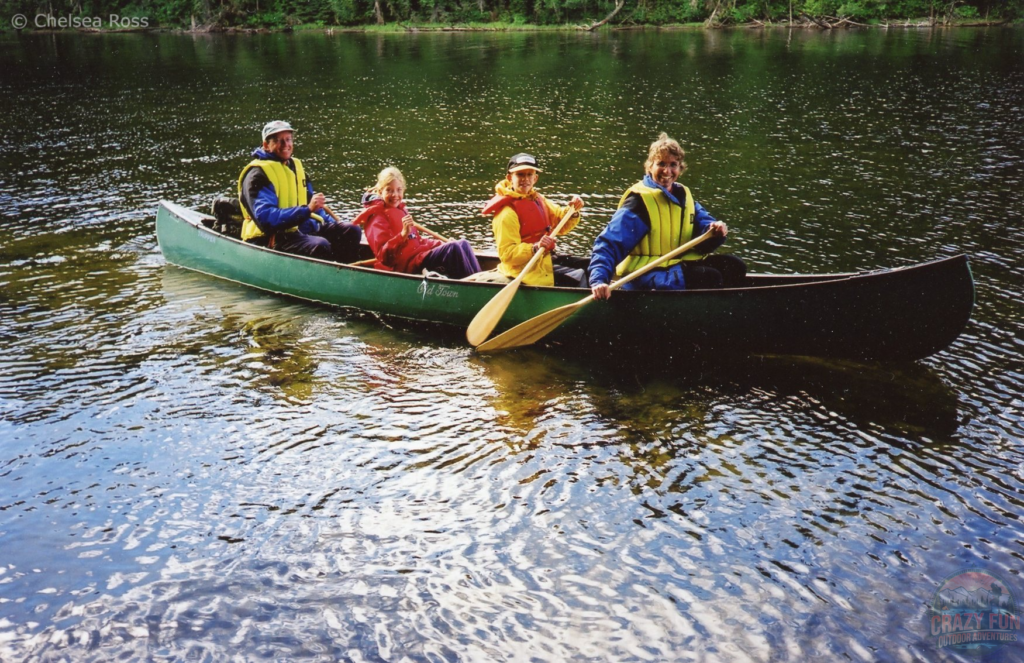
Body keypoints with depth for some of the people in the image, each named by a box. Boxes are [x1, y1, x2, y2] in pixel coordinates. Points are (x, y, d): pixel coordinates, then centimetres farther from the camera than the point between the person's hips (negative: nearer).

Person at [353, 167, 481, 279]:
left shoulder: (401, 210, 22)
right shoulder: (378, 218, -7)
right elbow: (384, 255, -18)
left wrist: (441, 244, 17)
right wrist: (403, 235, -32)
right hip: (406, 265, -10)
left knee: (463, 244, -2)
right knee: (453, 248, -23)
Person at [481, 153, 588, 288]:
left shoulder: (537, 199, 7)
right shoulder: (507, 213, -22)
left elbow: (560, 224, 11)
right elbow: (507, 254, -26)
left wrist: (572, 211, -9)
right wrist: (535, 248, -38)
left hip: (543, 260, 9)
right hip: (526, 271, -9)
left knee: (584, 265, 16)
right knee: (580, 277, -12)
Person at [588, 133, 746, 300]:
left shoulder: (684, 195, 10)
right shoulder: (639, 201, -15)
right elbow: (608, 244, -22)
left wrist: (714, 229, -18)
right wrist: (599, 280, -38)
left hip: (679, 264, 8)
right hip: (645, 277, -8)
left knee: (734, 266, 2)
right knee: (710, 278, -24)